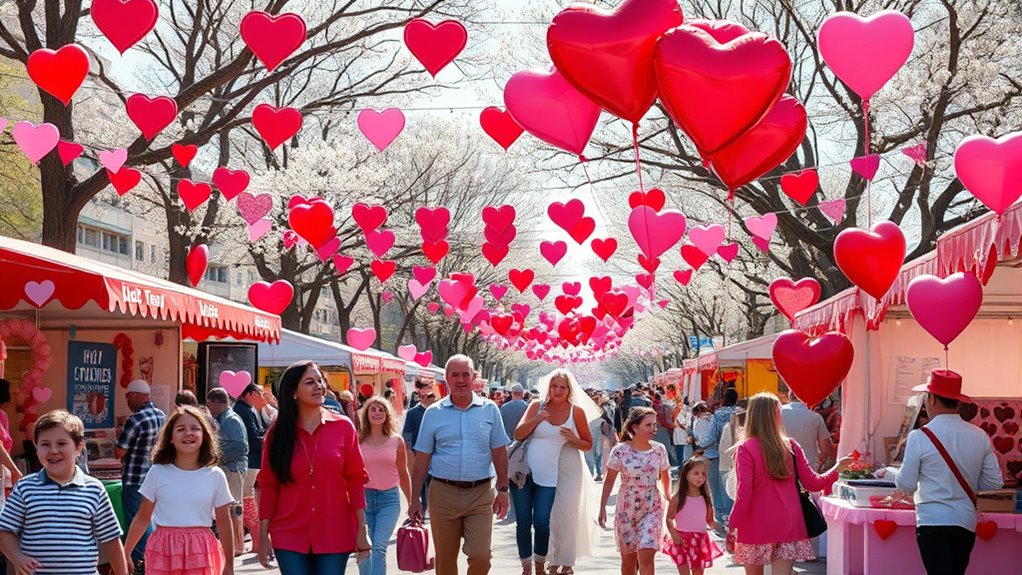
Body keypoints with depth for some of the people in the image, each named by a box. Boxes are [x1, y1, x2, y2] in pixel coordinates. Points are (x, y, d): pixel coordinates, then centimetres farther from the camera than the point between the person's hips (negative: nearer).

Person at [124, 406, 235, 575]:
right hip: (164, 552, 0)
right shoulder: (158, 472, 1)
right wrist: (125, 554, 6)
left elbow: (224, 523, 6)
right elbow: (143, 518, 8)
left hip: (201, 553, 0)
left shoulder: (215, 476, 1)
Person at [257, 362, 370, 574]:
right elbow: (268, 487, 4)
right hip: (290, 536, 0)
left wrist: (362, 529, -3)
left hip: (335, 535, 0)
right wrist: (263, 536, 0)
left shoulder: (343, 427, 1)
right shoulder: (277, 434, 2)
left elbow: (356, 480, 2)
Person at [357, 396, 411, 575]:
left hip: (389, 499, -1)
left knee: (379, 547, -15)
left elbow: (402, 473, 13)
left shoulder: (397, 441, 4)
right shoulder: (357, 440, 2)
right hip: (363, 498, 1)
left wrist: (412, 503, 16)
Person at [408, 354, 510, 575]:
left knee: (481, 556, -9)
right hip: (443, 493, 1)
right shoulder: (433, 413, 3)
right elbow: (422, 458, 4)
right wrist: (415, 499, 2)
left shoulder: (489, 410, 4)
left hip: (480, 493, -1)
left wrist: (503, 490, -1)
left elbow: (499, 453, 6)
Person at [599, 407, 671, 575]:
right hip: (626, 509, 0)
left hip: (652, 509, 0)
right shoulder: (620, 450, -9)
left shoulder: (659, 450, -2)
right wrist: (602, 508, -3)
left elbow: (665, 476, 13)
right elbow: (609, 481, -2)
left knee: (646, 555, -14)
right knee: (628, 559, 10)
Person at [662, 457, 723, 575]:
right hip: (683, 540, -4)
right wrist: (674, 534, -19)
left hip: (700, 541, 4)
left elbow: (709, 520, 8)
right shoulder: (678, 498, -9)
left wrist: (715, 525, -13)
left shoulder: (705, 498, 2)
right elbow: (669, 519, -5)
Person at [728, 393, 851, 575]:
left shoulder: (746, 449, -9)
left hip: (756, 527, -2)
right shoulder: (791, 446, 1)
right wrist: (838, 467, 22)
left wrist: (732, 526, -9)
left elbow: (744, 493, -15)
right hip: (788, 526, 2)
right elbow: (813, 483, 6)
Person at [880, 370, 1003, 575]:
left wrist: (890, 472, 15)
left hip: (933, 522, -5)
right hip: (966, 523, 5)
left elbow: (907, 485, -5)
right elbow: (995, 482, 5)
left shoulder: (920, 437, -11)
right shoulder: (979, 436, 0)